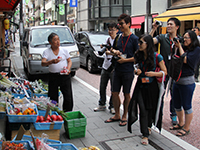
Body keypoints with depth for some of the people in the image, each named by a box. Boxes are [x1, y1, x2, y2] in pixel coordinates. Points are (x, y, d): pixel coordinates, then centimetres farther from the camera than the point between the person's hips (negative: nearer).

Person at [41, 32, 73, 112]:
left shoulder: (64, 50, 7)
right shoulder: (46, 52, 0)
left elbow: (69, 61, 13)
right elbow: (43, 63, -14)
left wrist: (68, 69, -7)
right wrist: (51, 62, -34)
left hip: (65, 76, 1)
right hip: (53, 76, -1)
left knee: (68, 97, 1)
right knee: (53, 98, 4)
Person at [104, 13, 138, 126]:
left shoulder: (134, 39, -9)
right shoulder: (119, 38, 10)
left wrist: (125, 60, -16)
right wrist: (115, 52, -1)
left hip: (128, 71, -6)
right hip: (117, 70, 6)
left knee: (126, 94, 6)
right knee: (115, 93, 9)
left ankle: (124, 117, 21)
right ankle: (117, 115, 25)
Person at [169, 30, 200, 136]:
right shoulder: (182, 48, 10)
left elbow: (185, 60, -19)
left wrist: (180, 47, -10)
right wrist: (177, 47, -2)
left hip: (187, 82, -7)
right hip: (177, 80, 7)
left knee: (186, 106, 4)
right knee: (177, 105, 16)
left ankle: (186, 128, 18)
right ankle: (181, 124, 35)